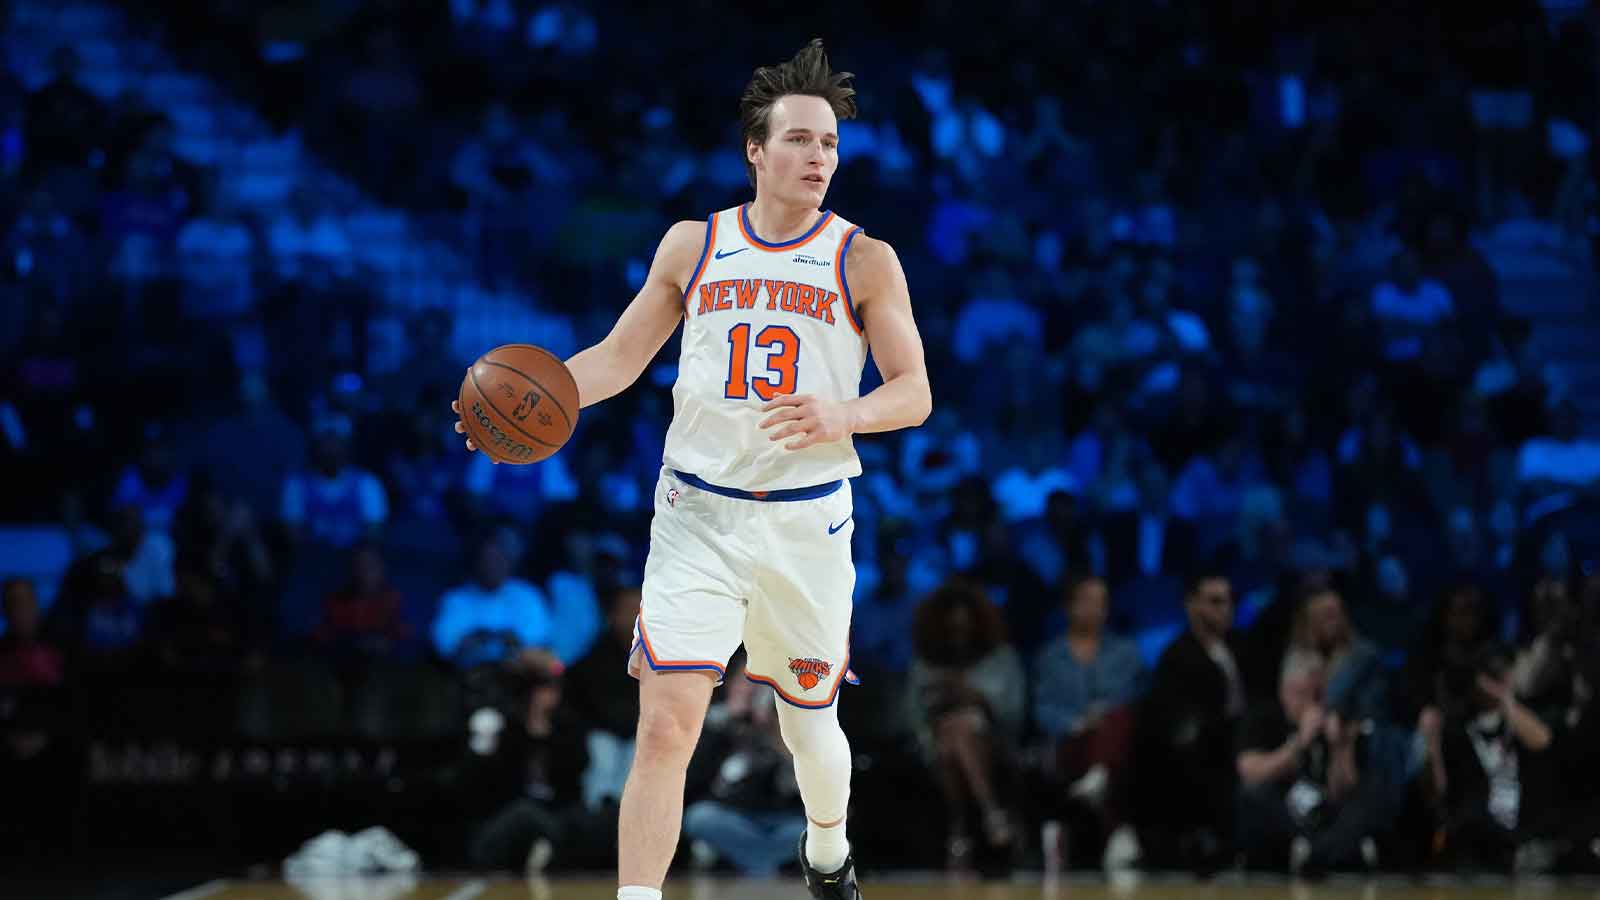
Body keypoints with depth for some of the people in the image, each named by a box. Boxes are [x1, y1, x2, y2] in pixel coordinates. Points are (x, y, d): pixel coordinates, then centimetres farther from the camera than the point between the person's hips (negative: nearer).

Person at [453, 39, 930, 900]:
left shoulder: (864, 261, 0)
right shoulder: (693, 246, 5)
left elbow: (914, 392, -1)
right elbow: (620, 356, 13)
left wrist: (843, 416, -22)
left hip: (806, 520, 0)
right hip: (698, 514, 0)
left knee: (809, 723, 15)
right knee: (665, 726, -13)